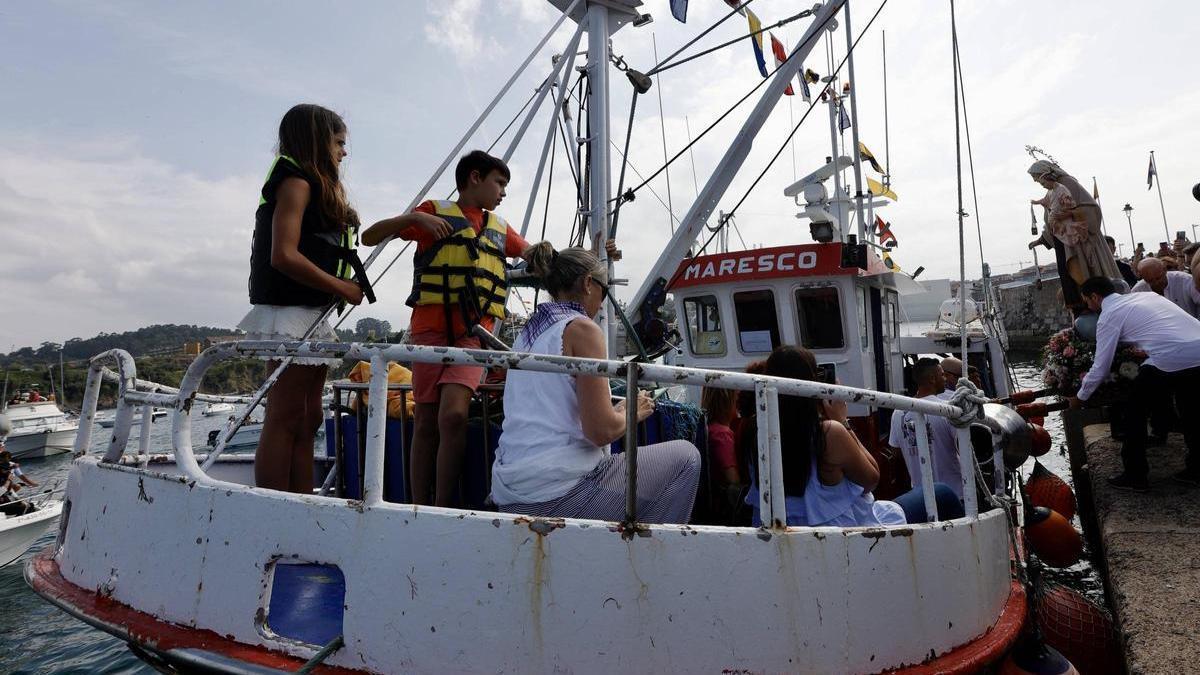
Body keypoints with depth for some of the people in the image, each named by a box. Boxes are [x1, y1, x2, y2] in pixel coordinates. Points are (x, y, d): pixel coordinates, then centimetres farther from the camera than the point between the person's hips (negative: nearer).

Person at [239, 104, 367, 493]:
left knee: (307, 421, 7)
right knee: (285, 418, -8)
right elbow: (283, 256, -17)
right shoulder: (296, 181, -5)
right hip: (291, 313, -9)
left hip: (312, 315, 9)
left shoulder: (319, 188, 24)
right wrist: (344, 289, -12)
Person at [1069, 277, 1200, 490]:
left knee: (1135, 412, 11)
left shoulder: (1109, 316, 3)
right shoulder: (1143, 295, 23)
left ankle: (1135, 477, 18)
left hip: (1170, 359, -7)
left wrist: (1080, 398, 17)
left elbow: (1101, 368, 5)